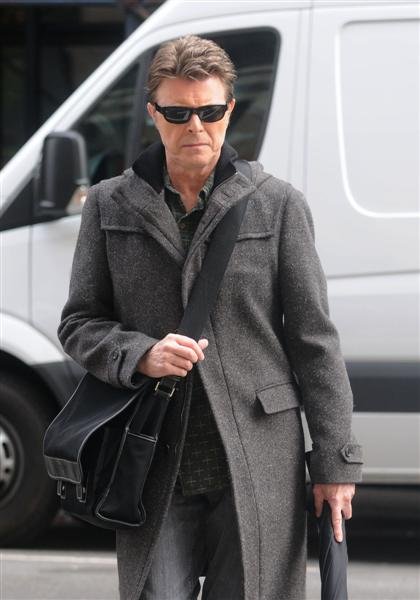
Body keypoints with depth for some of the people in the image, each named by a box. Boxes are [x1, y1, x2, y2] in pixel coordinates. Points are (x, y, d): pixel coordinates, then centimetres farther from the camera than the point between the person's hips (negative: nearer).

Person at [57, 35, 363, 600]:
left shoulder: (277, 203, 4)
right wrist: (141, 354, -11)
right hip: (154, 466, 1)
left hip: (259, 465, -1)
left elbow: (314, 339, 4)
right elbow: (78, 324, 11)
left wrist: (335, 461, 0)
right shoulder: (109, 205, 9)